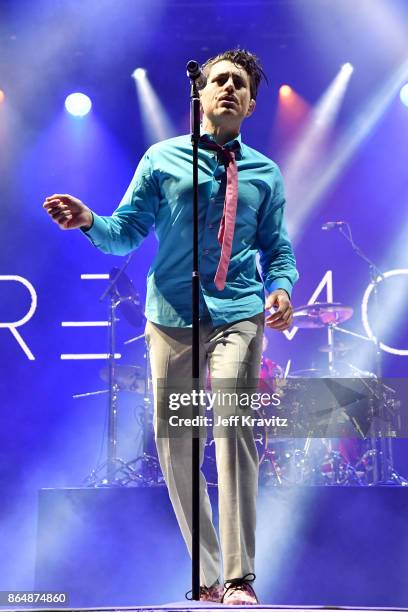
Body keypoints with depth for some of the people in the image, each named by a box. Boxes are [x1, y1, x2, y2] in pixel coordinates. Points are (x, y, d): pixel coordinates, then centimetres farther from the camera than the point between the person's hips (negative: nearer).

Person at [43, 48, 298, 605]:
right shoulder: (162, 159, 8)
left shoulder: (265, 173, 11)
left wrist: (282, 287, -6)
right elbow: (126, 233, 6)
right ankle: (208, 576, 19)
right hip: (172, 314, 1)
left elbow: (277, 248, 15)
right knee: (174, 445, 3)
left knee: (234, 424, -22)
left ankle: (238, 581, -15)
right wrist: (90, 222, -15)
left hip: (239, 315, -1)